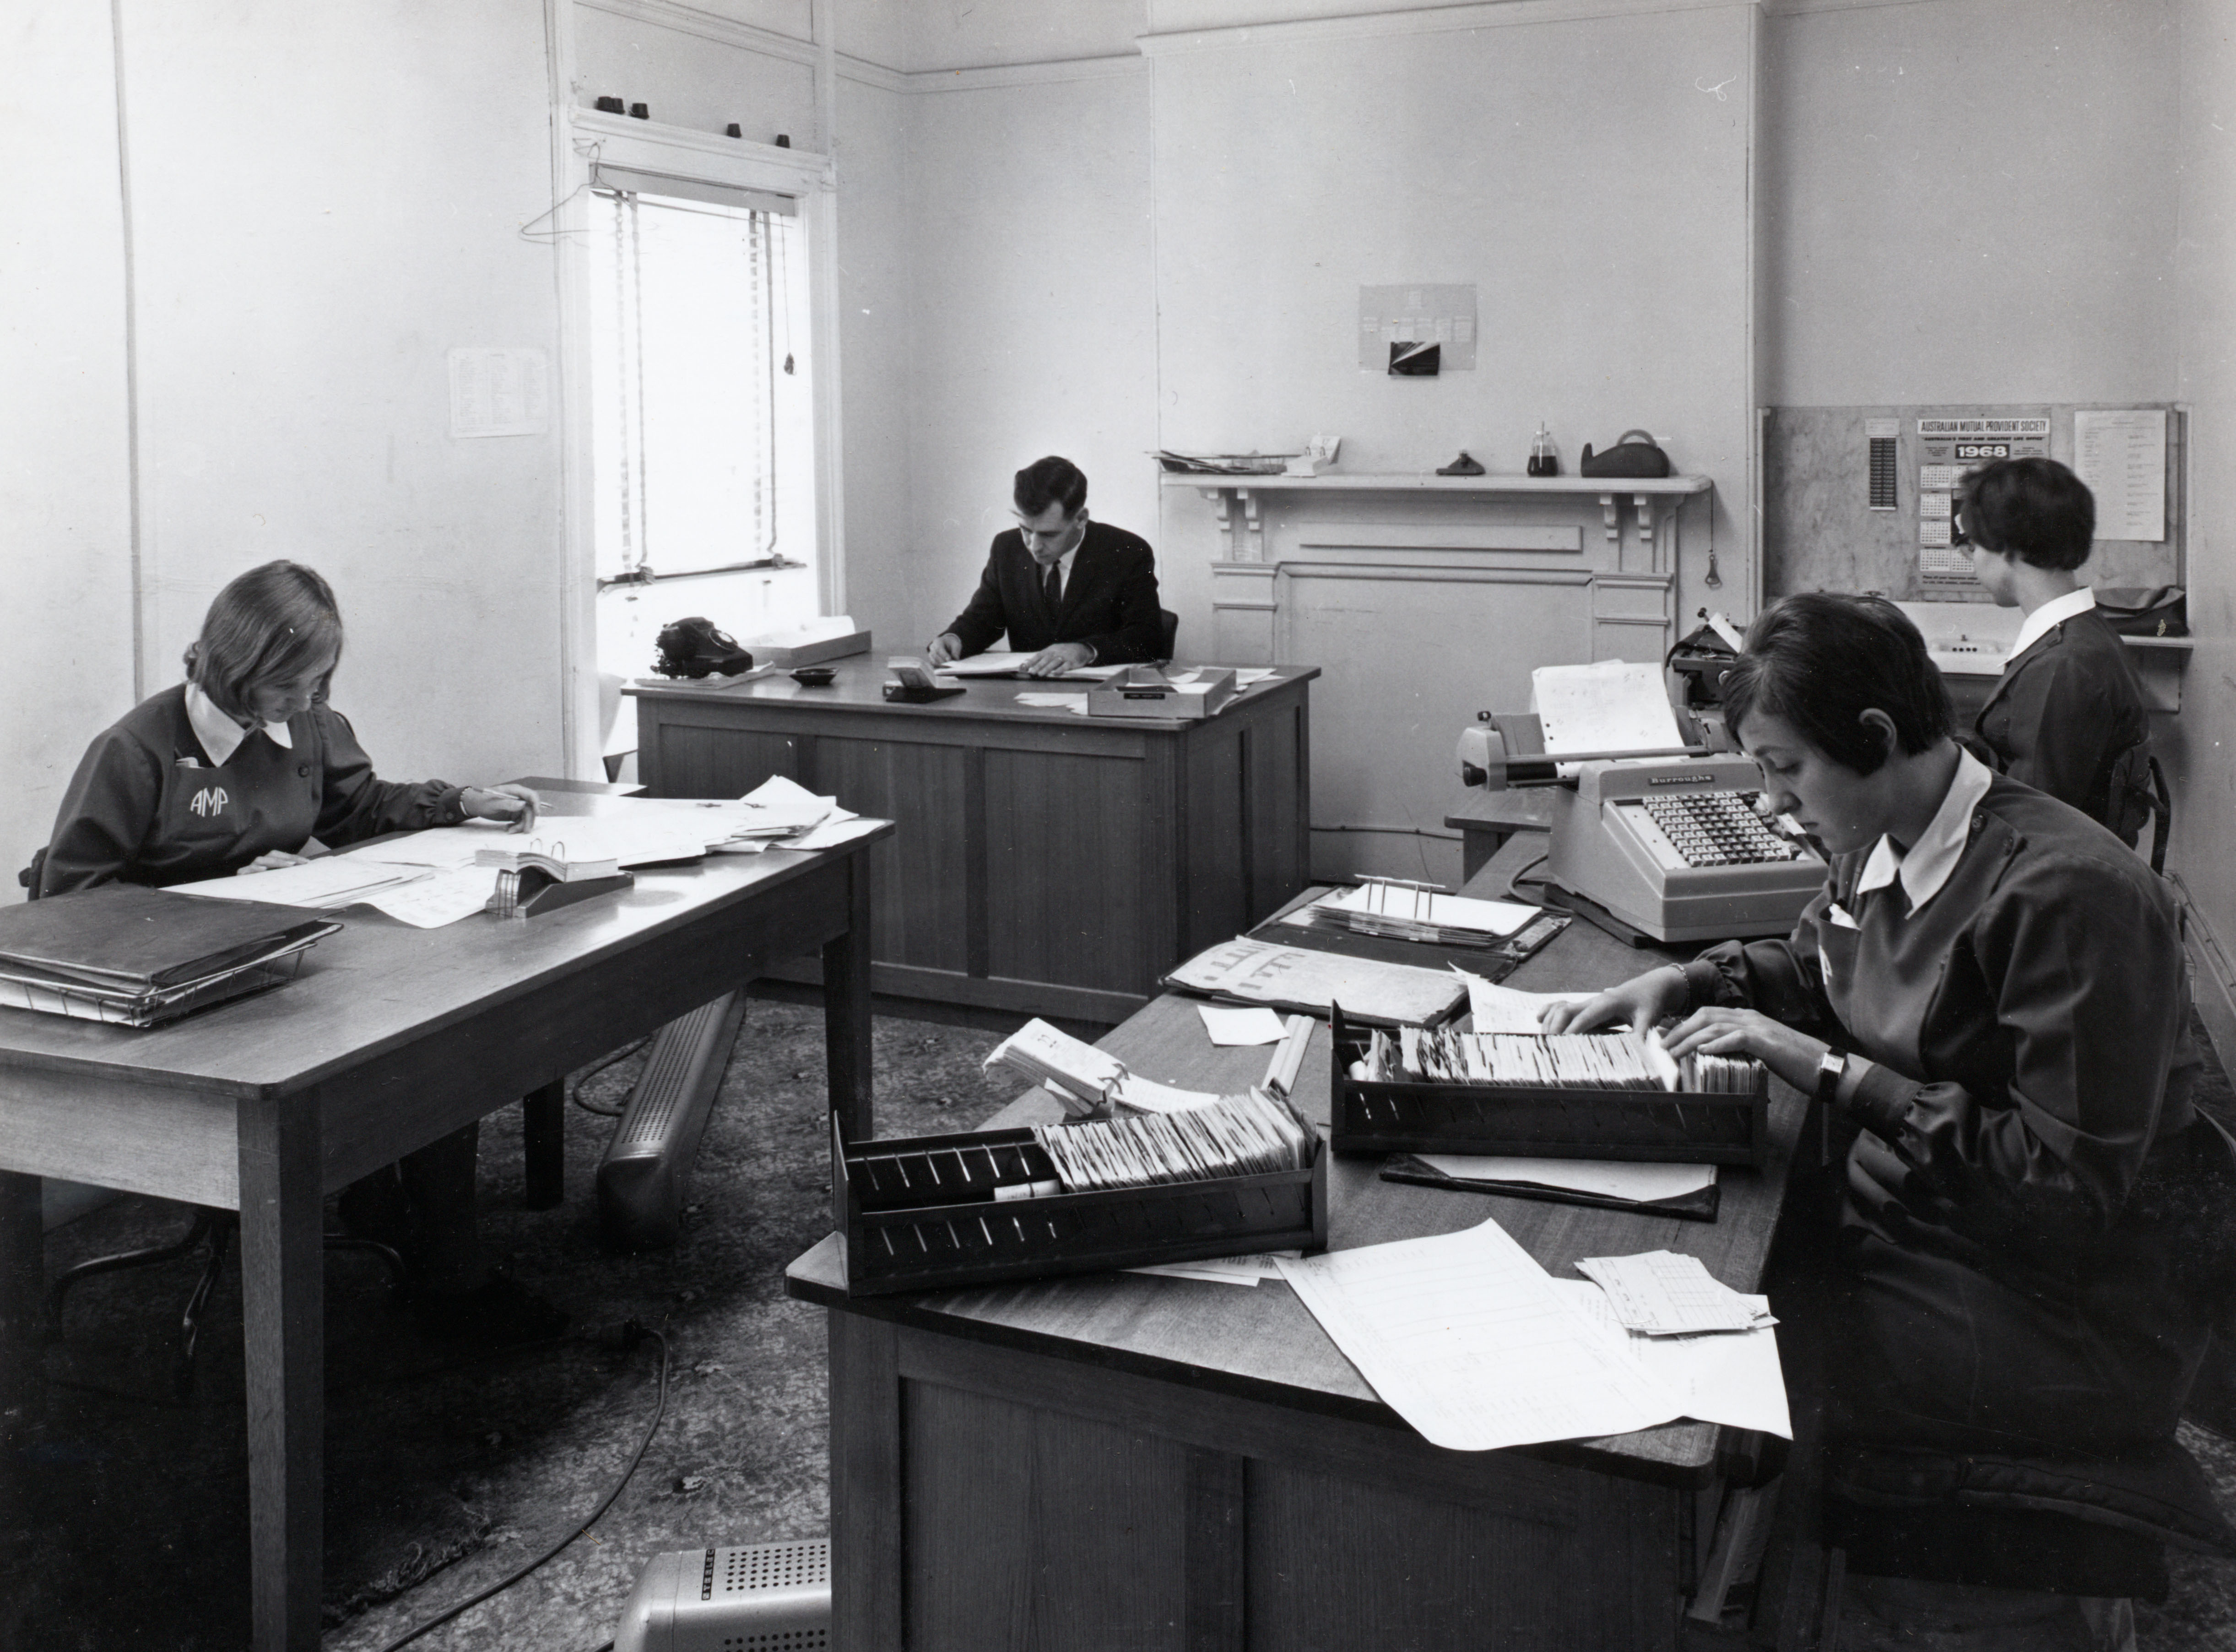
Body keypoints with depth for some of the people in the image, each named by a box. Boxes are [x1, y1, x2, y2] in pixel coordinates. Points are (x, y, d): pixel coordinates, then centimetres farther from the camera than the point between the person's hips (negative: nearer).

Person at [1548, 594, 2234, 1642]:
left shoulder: (2070, 892, -25)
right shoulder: (1879, 850, 1)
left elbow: (2070, 1185, -26)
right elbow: (1815, 967, 25)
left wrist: (1833, 1074, -24)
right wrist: (1687, 984, 5)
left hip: (2073, 1309, -8)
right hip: (1908, 1218, 9)